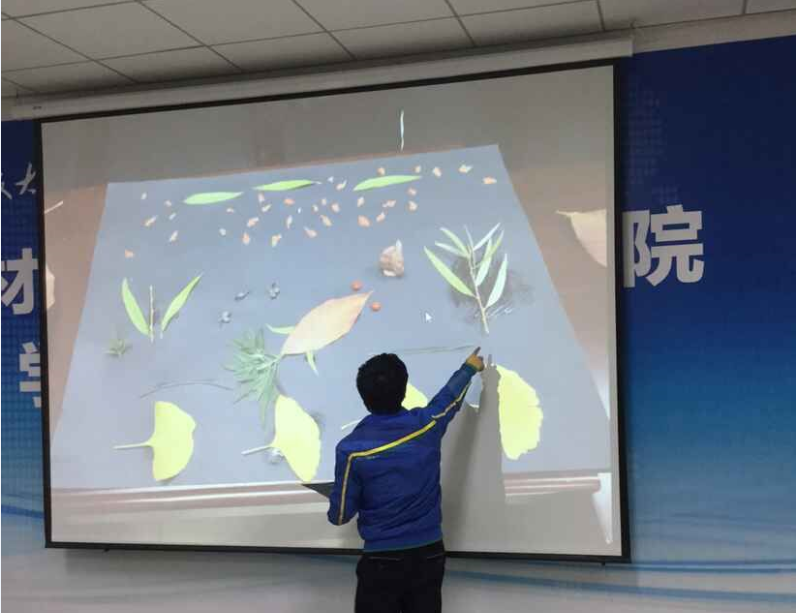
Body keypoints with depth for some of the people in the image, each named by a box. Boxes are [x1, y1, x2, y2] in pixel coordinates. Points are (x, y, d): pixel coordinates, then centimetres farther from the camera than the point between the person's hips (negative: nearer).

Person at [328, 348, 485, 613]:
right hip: (429, 555, 4)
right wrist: (469, 368, 37)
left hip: (382, 560, -3)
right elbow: (451, 395, 17)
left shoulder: (352, 448, -15)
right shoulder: (427, 424, -7)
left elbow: (340, 516, -6)